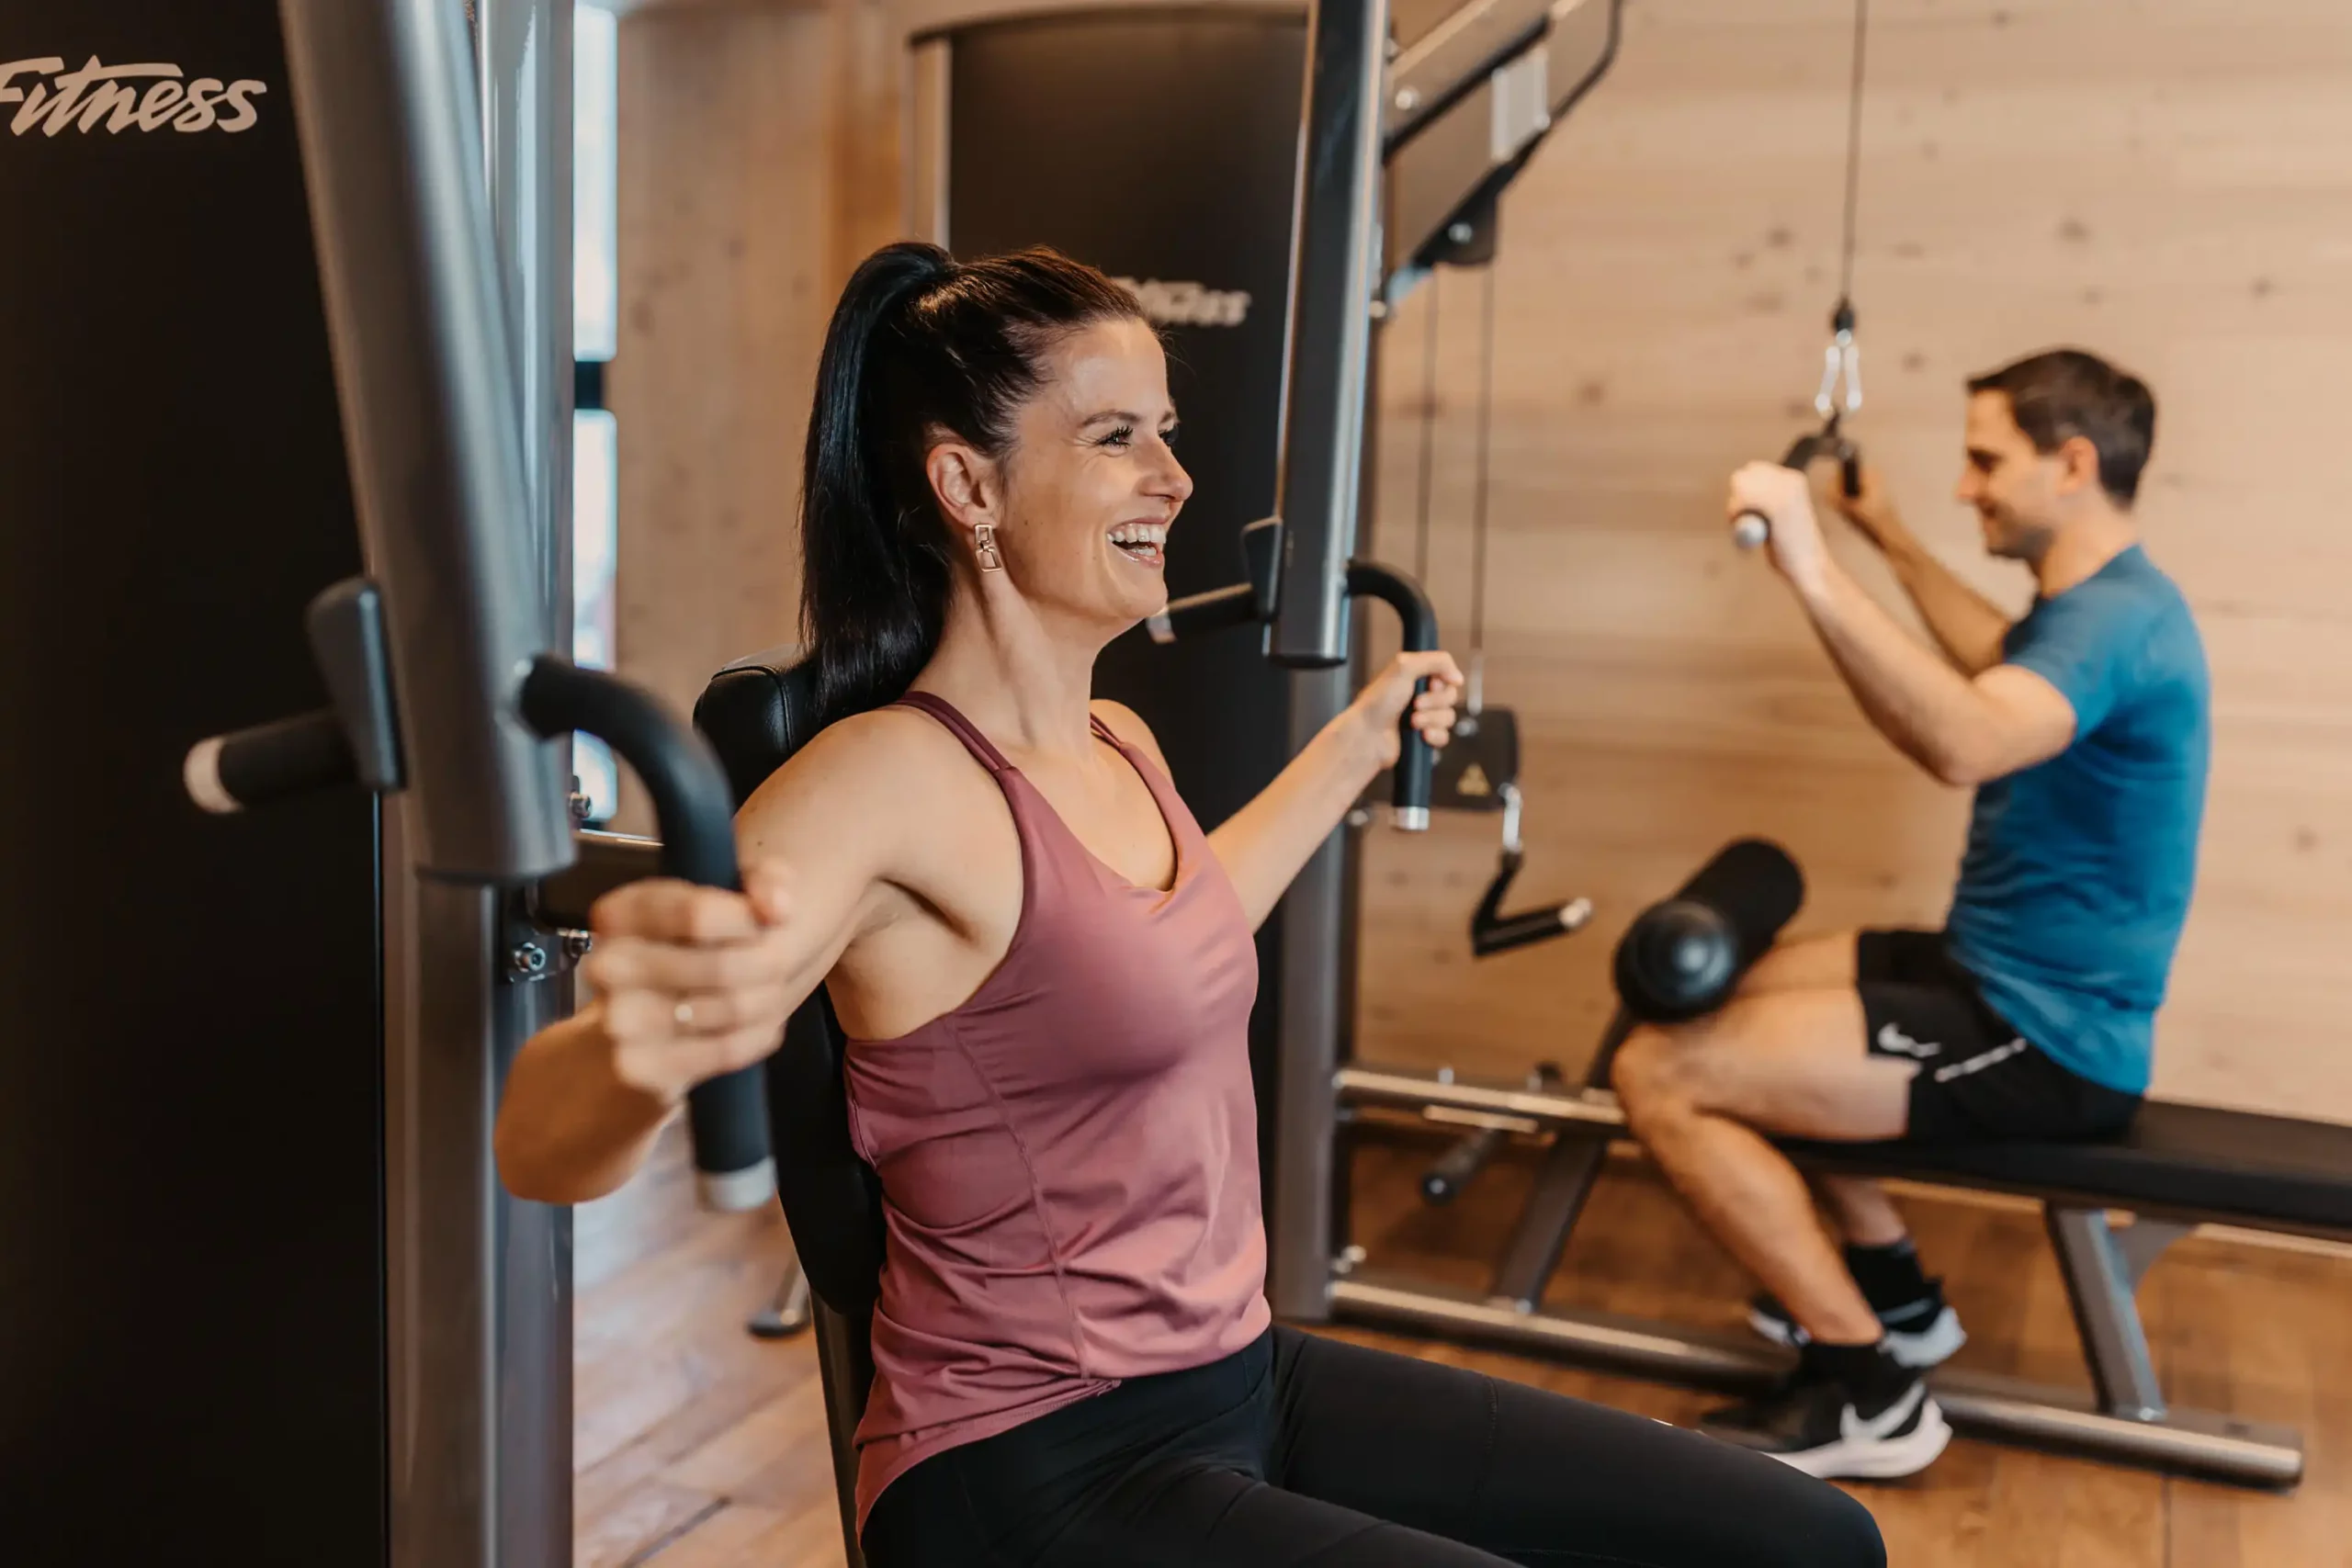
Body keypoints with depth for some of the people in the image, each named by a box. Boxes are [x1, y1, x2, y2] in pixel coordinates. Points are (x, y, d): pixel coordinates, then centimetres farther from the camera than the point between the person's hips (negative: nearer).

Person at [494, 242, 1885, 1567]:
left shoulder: (1123, 747, 5)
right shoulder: (890, 779, -19)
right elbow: (547, 1152, -29)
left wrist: (1362, 742, 34)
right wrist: (641, 1049, -53)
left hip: (1242, 1379, 8)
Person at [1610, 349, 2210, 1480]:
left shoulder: (2119, 619, -21)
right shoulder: (2098, 604, 12)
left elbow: (1966, 742, -43)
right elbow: (2009, 673, 37)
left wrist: (1813, 570, -47)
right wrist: (1893, 543, 43)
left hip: (2043, 1042, -11)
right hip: (2005, 981, 11)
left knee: (1659, 1073, -20)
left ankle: (1865, 1392, -7)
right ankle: (1892, 1294, 28)